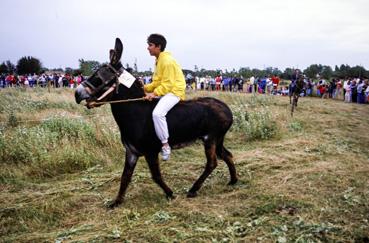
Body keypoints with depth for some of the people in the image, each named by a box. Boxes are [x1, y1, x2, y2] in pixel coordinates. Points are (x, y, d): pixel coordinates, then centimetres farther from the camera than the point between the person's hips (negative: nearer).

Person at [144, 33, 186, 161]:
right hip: (164, 91, 11)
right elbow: (157, 82, 19)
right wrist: (146, 88, 6)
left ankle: (165, 144, -22)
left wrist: (155, 93, -28)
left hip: (174, 91, -11)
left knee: (157, 113, -32)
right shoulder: (159, 60, 16)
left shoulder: (167, 61, -15)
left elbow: (168, 83, -21)